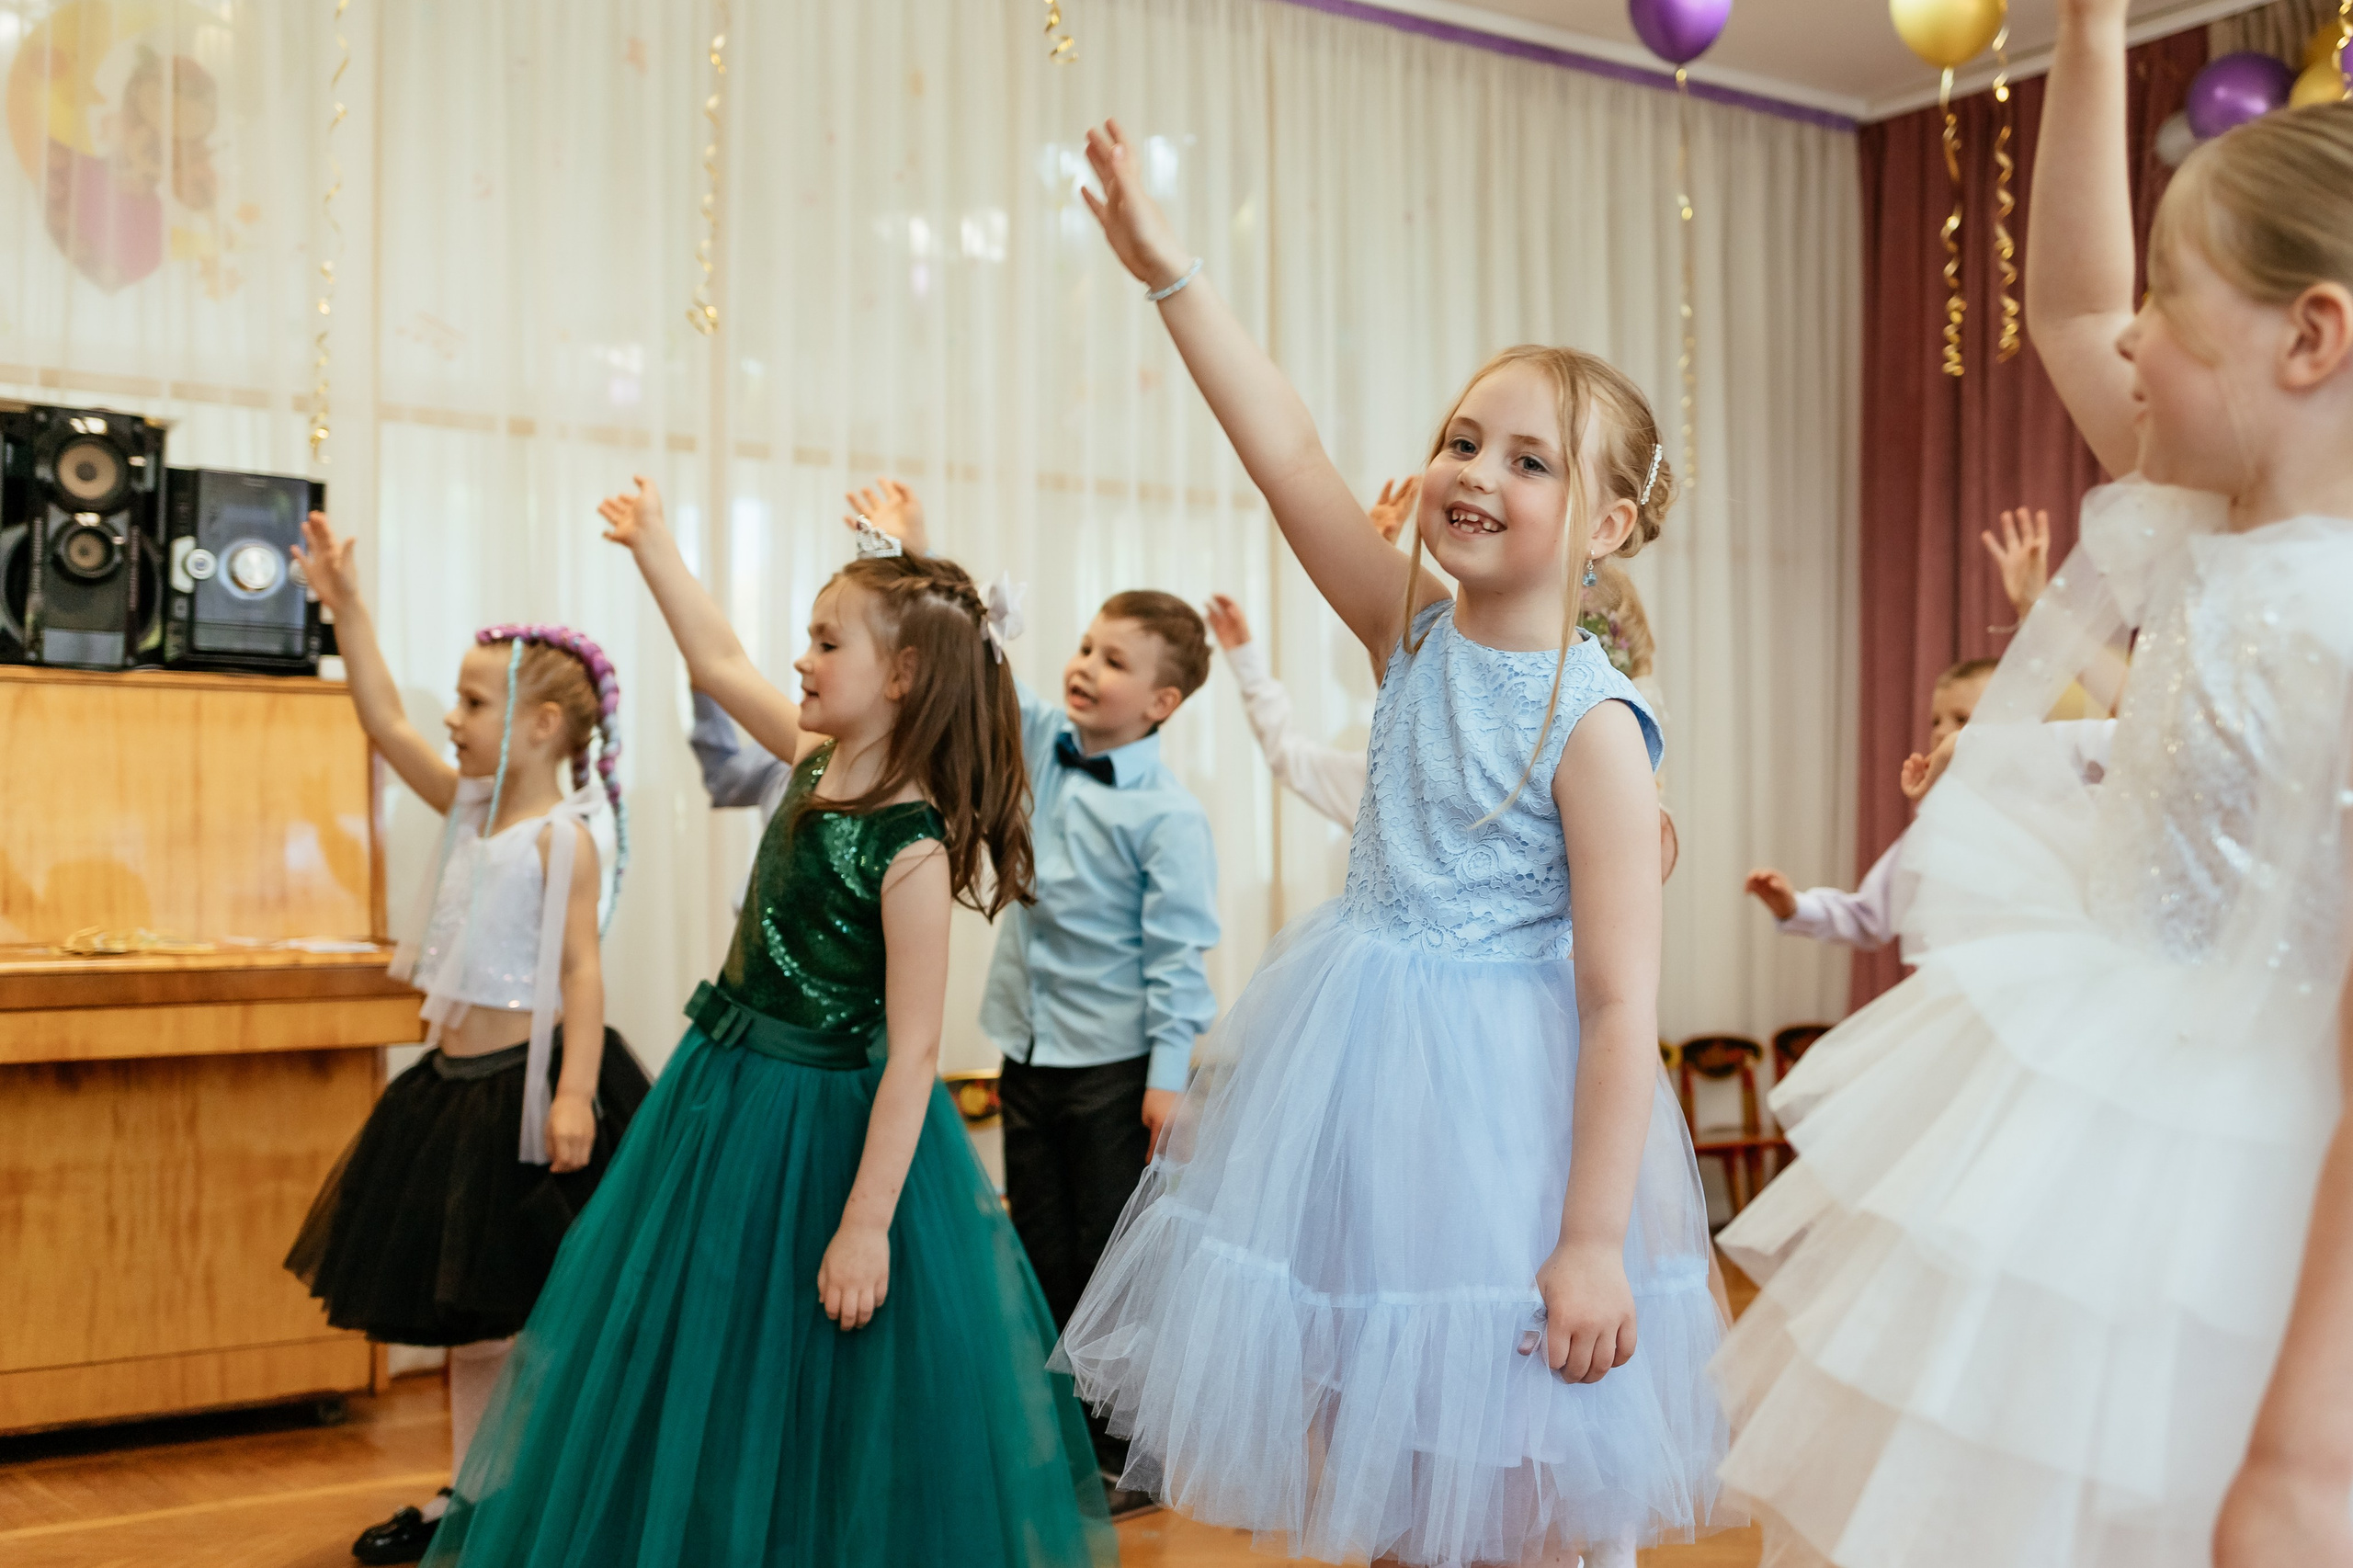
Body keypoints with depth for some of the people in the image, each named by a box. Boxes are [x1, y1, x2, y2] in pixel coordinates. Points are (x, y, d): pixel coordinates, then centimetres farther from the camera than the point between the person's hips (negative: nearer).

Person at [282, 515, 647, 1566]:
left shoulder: (566, 837, -14)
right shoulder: (471, 808, 9)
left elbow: (581, 969, -19)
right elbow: (385, 723, 13)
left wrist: (574, 1091, -27)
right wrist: (346, 607, 10)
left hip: (527, 1080, -8)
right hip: (458, 1082, 9)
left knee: (542, 1316, 0)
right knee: (467, 1318, 15)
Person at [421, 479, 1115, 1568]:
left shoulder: (913, 849, -22)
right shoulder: (818, 762, 1)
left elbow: (911, 1052, -23)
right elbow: (718, 665, 18)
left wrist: (866, 1224, -24)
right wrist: (652, 545, 24)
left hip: (827, 1129, -9)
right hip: (728, 1096, 9)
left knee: (822, 1418, 4)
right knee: (688, 1381, 19)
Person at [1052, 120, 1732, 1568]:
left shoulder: (1594, 726, -15)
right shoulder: (1416, 635, 1)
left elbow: (1622, 1003, -17)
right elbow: (1288, 453, -4)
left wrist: (1593, 1242, -19)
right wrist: (1167, 267, -8)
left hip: (1493, 1093, -6)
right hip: (1346, 1066, 6)